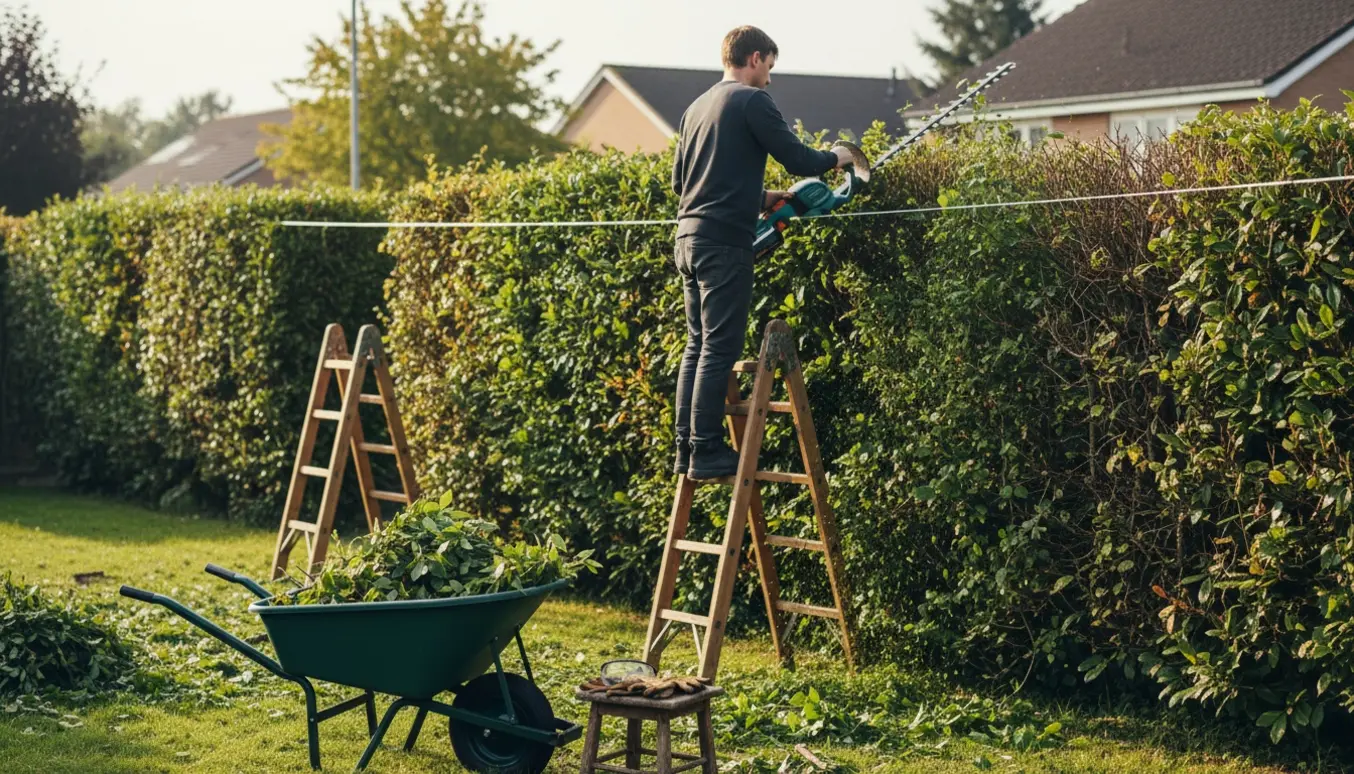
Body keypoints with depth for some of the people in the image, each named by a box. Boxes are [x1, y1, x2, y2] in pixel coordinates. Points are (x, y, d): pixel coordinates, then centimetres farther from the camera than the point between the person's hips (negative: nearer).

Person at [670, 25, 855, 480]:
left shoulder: (697, 108, 18)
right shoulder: (752, 100, -6)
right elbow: (798, 160, -10)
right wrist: (834, 158, 11)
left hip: (689, 238, 8)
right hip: (725, 242, -8)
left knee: (698, 346, 12)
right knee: (720, 349, -6)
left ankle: (686, 449, 12)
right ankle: (707, 454, -6)